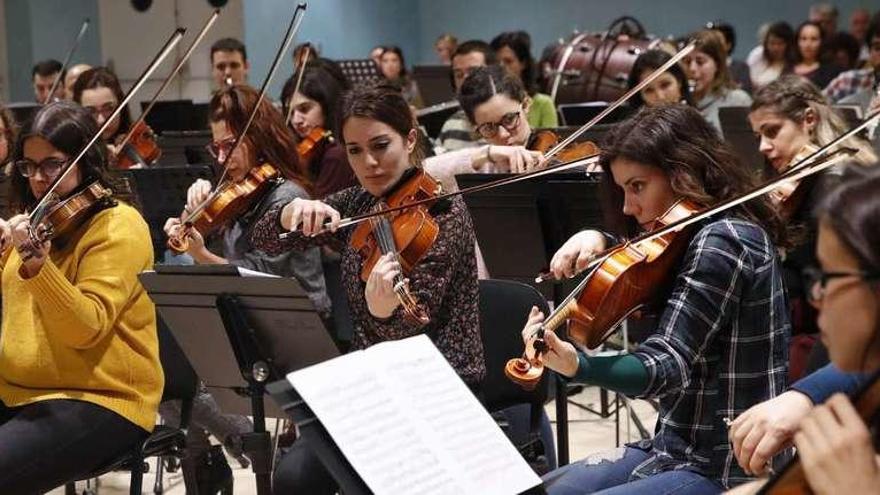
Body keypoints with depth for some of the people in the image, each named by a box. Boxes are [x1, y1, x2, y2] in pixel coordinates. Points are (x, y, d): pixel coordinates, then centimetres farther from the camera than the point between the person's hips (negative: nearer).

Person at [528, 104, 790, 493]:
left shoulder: (723, 240, -19)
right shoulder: (700, 232, 9)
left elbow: (667, 368, -25)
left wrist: (575, 365, -42)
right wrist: (597, 239, -1)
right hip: (680, 447, 10)